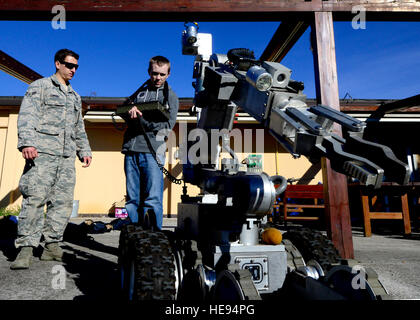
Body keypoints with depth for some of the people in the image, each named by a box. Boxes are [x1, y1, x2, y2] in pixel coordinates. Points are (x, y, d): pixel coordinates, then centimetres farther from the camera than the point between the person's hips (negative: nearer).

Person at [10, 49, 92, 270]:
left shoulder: (75, 96, 27)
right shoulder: (40, 86, 9)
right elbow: (27, 115, -5)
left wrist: (85, 151, 18)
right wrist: (27, 142, -19)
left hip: (67, 155, 6)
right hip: (43, 152, -5)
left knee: (63, 201, 1)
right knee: (35, 198, -11)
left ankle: (52, 245, 8)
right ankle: (26, 247, -6)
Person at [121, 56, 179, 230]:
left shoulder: (170, 96, 9)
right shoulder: (139, 92, 23)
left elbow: (167, 125, -3)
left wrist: (140, 118, -11)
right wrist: (130, 110, -6)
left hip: (152, 152, -4)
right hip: (131, 151, 5)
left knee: (153, 200, -9)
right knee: (132, 200, 7)